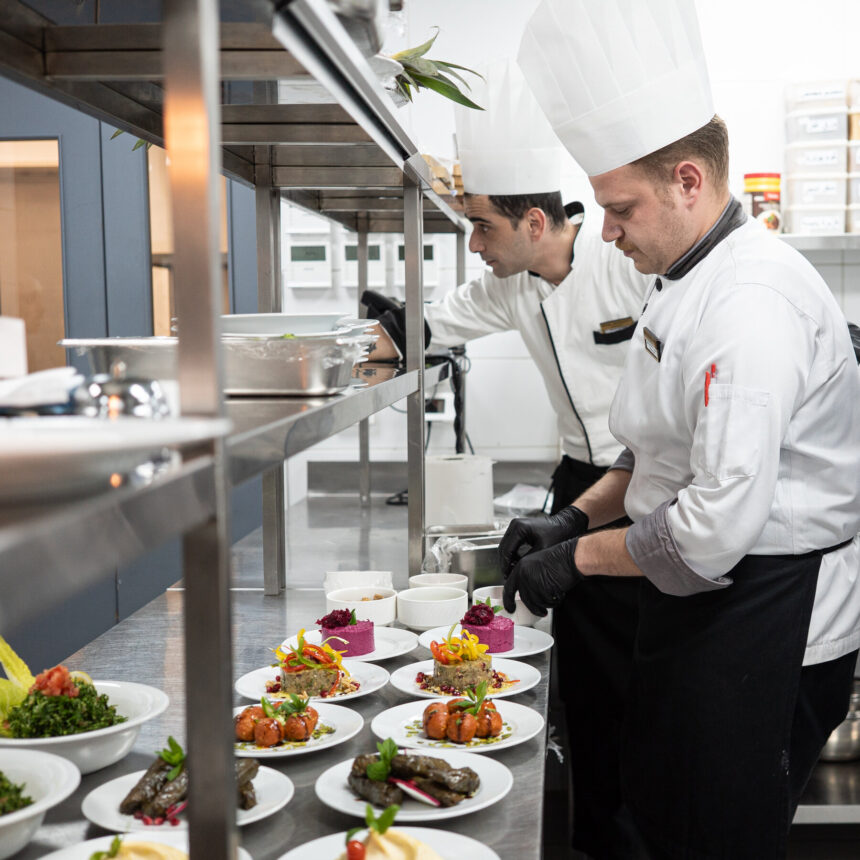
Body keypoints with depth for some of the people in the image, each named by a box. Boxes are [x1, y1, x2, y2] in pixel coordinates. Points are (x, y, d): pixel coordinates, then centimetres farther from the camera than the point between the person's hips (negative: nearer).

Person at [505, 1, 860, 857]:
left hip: (768, 620, -10)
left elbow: (718, 525, -27)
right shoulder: (682, 282, 9)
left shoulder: (753, 303, -24)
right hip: (699, 599, 10)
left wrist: (576, 560, -14)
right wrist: (572, 518, 7)